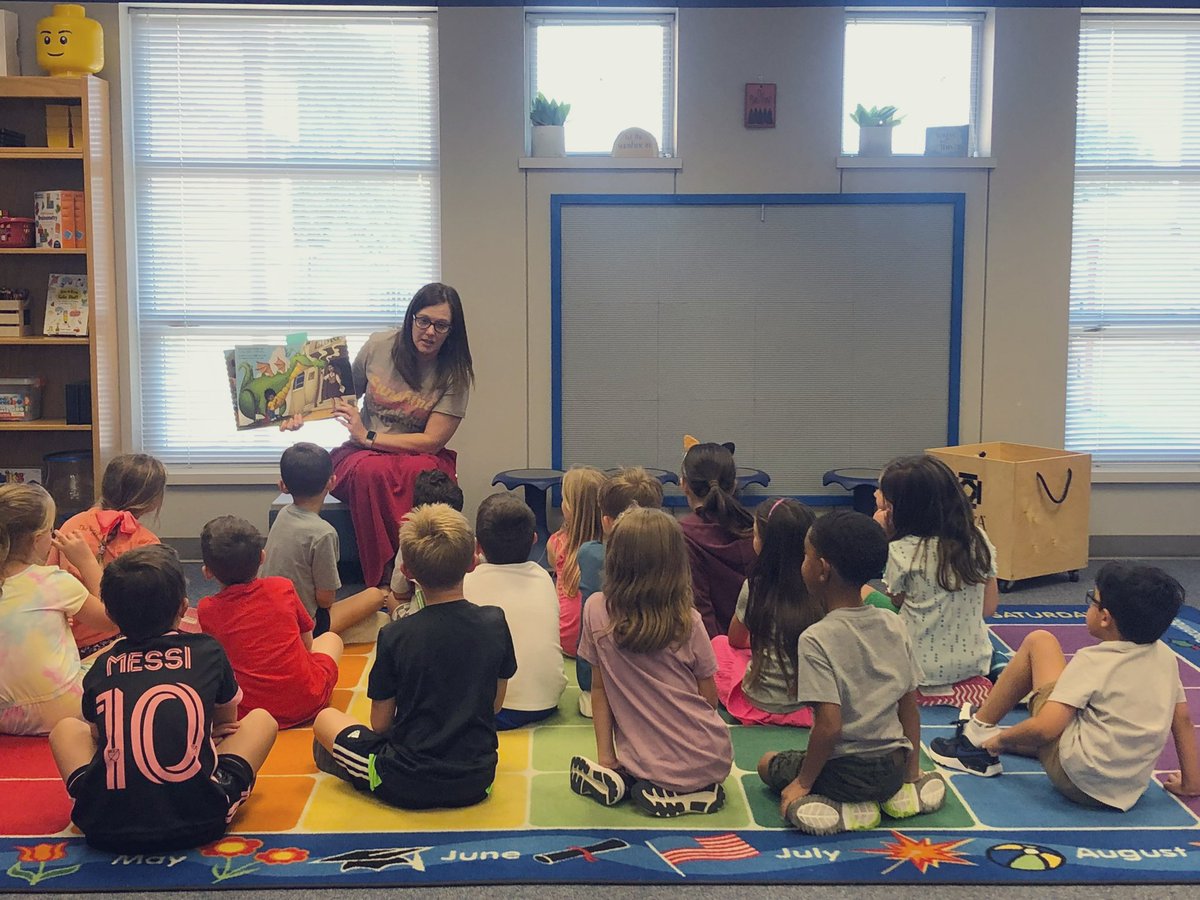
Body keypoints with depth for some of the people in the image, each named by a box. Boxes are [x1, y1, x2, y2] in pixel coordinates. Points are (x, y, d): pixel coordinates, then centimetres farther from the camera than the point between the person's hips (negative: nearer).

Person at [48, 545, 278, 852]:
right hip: (201, 820, -1)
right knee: (261, 719, 22)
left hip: (105, 827, 1)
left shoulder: (101, 667, 10)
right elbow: (227, 720, 25)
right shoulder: (208, 652, 8)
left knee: (66, 728, 29)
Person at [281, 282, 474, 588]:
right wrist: (302, 414, -4)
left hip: (419, 455, -1)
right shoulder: (379, 346, -1)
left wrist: (369, 437, -16)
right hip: (362, 453, 1)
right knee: (371, 471, -36)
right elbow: (345, 399, 14)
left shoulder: (454, 373, -6)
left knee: (422, 473, -38)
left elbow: (432, 441, -10)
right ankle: (384, 579, -32)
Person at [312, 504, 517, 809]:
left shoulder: (394, 636, -14)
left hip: (407, 786, -3)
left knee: (325, 719, 17)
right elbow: (496, 704, 7)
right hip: (476, 783, 3)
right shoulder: (495, 623, -6)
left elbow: (380, 724, -4)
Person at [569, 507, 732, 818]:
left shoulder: (596, 611, -9)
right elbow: (710, 698, -3)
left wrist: (606, 756, 6)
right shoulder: (687, 621, -13)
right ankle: (685, 792, 4)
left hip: (641, 762, 2)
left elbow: (599, 688, -2)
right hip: (705, 762, -2)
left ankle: (616, 779, 4)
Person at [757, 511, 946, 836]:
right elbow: (910, 706, 5)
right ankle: (899, 794, 9)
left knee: (767, 763, 20)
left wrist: (803, 782, -10)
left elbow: (830, 724, -23)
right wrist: (912, 772, 16)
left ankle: (849, 809, -1)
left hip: (844, 772, -6)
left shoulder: (817, 639, -19)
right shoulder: (894, 626, -1)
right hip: (893, 769, 6)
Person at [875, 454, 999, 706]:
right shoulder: (978, 539, -5)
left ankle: (931, 693, 3)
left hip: (922, 669, -5)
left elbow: (896, 600, -1)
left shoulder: (901, 551, -20)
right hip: (973, 663, 5)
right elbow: (989, 607, 2)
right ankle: (971, 685, 8)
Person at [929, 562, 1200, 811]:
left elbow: (1045, 729, -22)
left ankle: (978, 730, 9)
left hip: (1073, 776, -7)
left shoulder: (1093, 661, -15)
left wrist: (1000, 739, -5)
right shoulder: (1165, 657, 3)